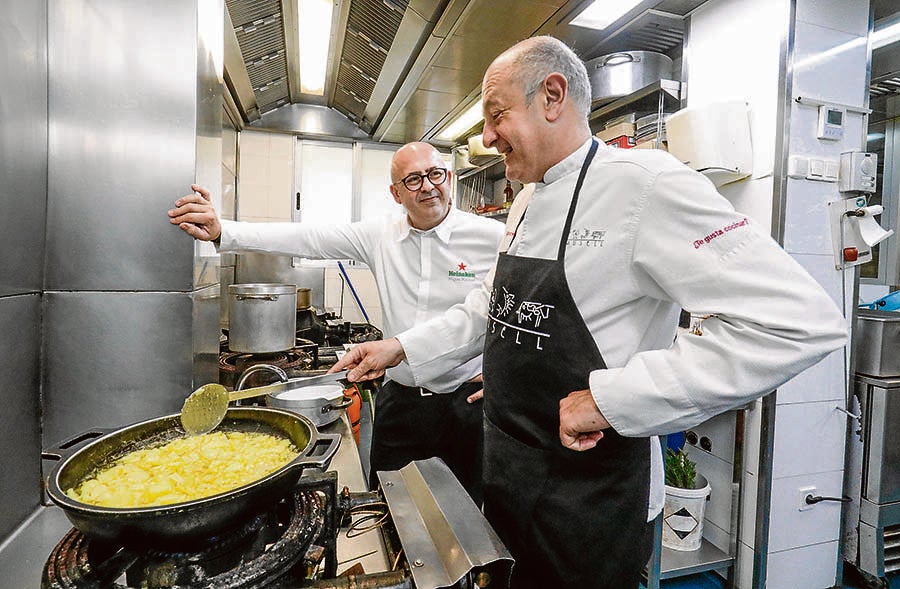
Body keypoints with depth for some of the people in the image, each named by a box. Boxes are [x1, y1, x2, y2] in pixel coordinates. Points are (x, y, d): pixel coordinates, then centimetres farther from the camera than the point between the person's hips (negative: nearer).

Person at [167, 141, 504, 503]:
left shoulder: (492, 237, -9)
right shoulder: (380, 235, 1)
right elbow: (307, 238, -2)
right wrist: (222, 232, -10)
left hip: (466, 402, -3)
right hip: (399, 402, 3)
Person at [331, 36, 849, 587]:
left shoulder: (645, 182, -20)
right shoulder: (529, 201, 7)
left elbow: (803, 322, -26)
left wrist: (611, 397, -27)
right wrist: (401, 348, 6)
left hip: (590, 497, -7)